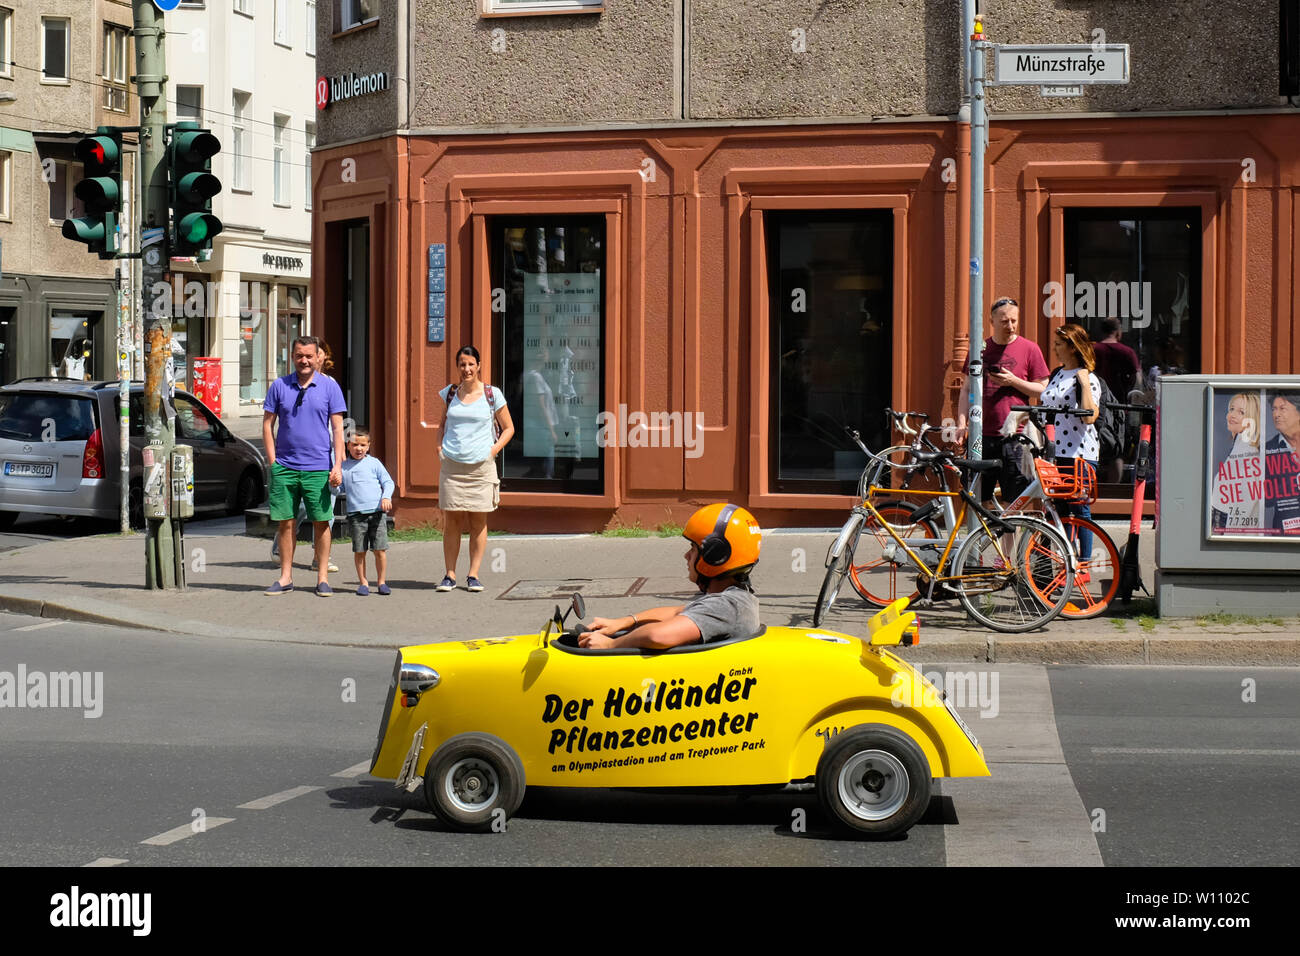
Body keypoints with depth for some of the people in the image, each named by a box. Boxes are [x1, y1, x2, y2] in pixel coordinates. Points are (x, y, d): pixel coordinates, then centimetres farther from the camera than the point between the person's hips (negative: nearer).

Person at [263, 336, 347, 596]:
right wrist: (273, 462, 0)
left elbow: (337, 428, 2)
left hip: (318, 468, -1)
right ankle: (285, 577, 13)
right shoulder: (279, 386, 6)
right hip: (284, 467, 1)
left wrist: (337, 466, -6)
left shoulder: (329, 386, 3)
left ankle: (322, 577, 8)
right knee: (286, 523, 5)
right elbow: (267, 424, 9)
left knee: (321, 522, 1)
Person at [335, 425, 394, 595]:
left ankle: (382, 581, 8)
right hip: (356, 514, 1)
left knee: (380, 549, -3)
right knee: (359, 551, 2)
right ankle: (363, 582, 12)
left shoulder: (374, 463, 6)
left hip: (377, 512, -1)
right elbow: (338, 490, 14)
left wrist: (386, 497, -10)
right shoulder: (343, 467, 10)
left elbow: (388, 482, 7)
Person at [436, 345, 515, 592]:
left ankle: (473, 575, 9)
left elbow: (508, 428, 9)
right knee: (453, 520, 1)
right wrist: (439, 448, 8)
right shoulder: (450, 393, 8)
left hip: (481, 466, -1)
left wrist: (494, 450, -4)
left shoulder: (492, 395, 0)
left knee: (479, 520, 2)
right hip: (451, 464, 1)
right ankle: (450, 574, 7)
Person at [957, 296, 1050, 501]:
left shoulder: (1029, 349, 3)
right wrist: (962, 422, 5)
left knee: (1016, 500, -4)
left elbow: (1043, 390, 3)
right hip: (982, 435, 3)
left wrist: (1013, 381, -11)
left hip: (1014, 437, -3)